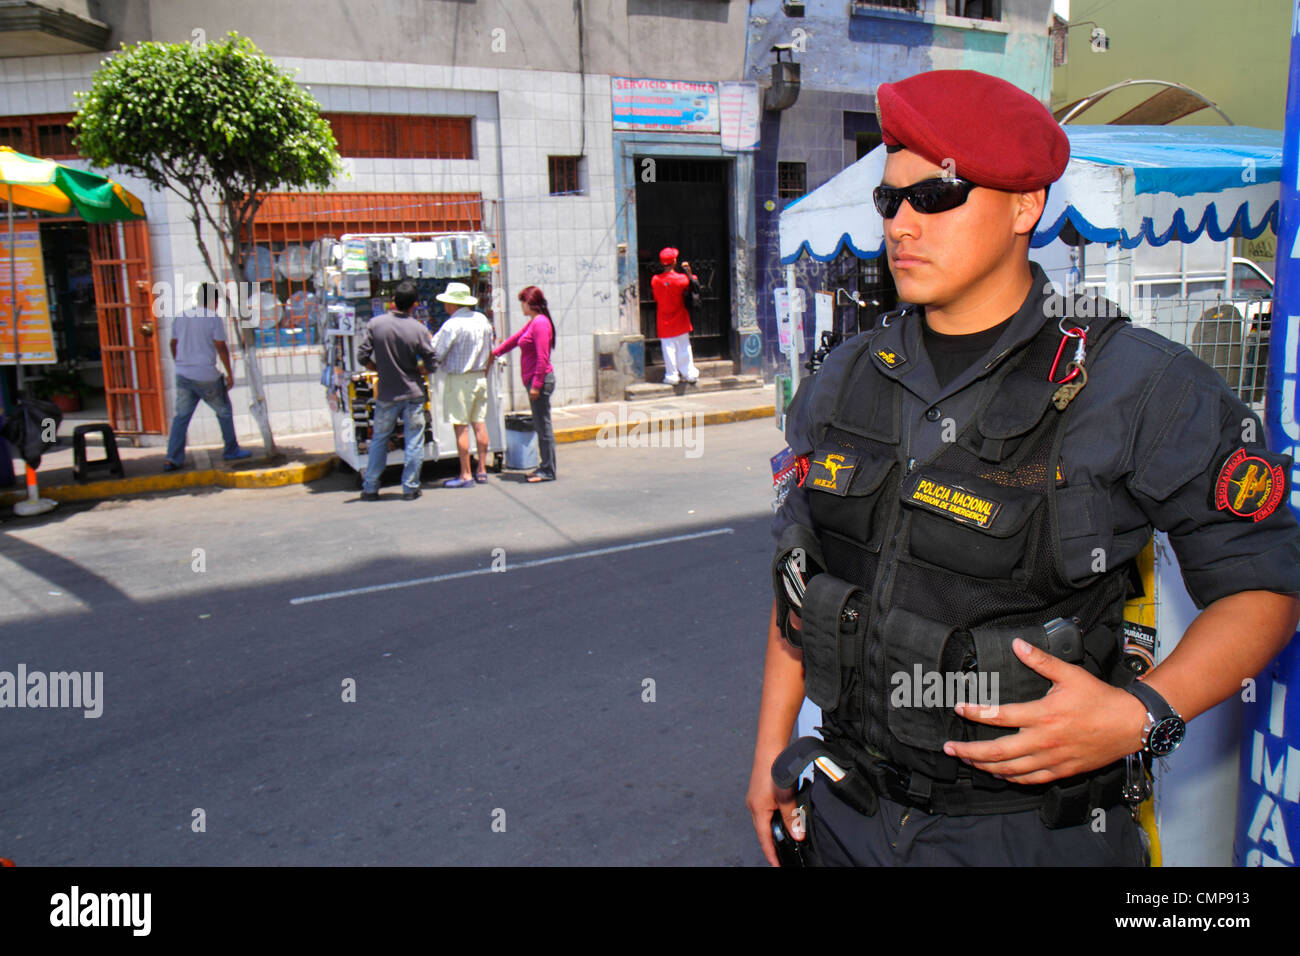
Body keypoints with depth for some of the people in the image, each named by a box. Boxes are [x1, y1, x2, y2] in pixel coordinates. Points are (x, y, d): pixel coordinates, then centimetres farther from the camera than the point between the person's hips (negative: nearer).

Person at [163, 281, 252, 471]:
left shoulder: (181, 317, 10)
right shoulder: (213, 318, -9)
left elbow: (174, 344, 15)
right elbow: (221, 347, -10)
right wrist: (229, 374, -4)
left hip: (183, 375, 5)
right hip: (206, 377, -5)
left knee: (181, 416, 7)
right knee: (224, 412, 13)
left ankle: (172, 458, -1)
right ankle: (231, 450, 21)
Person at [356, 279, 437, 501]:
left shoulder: (375, 324, -5)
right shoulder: (419, 329, -8)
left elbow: (362, 356, -5)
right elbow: (431, 363, -6)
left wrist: (380, 369, 12)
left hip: (386, 395, 2)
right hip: (413, 393, -2)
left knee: (379, 440, 14)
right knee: (414, 442, 7)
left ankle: (370, 489, 17)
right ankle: (410, 488, 9)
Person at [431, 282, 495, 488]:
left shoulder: (452, 325, -16)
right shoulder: (482, 319, 7)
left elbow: (435, 354, -15)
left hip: (458, 380, -7)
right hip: (480, 377, 7)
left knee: (461, 427, -3)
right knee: (479, 423, 11)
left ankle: (465, 475, 0)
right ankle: (482, 470, 16)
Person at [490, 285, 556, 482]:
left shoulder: (540, 323, -15)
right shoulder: (532, 323, 16)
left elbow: (542, 358, -20)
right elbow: (515, 339, 29)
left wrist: (536, 384, -21)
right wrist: (495, 352, 33)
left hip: (540, 380, -10)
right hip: (534, 380, 10)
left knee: (543, 425, -5)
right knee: (540, 425, 14)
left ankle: (548, 471, 0)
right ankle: (545, 466, 21)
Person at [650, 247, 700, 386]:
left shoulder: (655, 280, -8)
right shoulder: (681, 278, -13)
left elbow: (656, 299, 1)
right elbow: (696, 285, 0)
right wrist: (688, 271, 5)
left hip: (664, 323, 1)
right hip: (680, 322, 0)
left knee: (668, 348, 6)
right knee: (684, 347, 9)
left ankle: (672, 376, 7)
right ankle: (690, 374, 14)